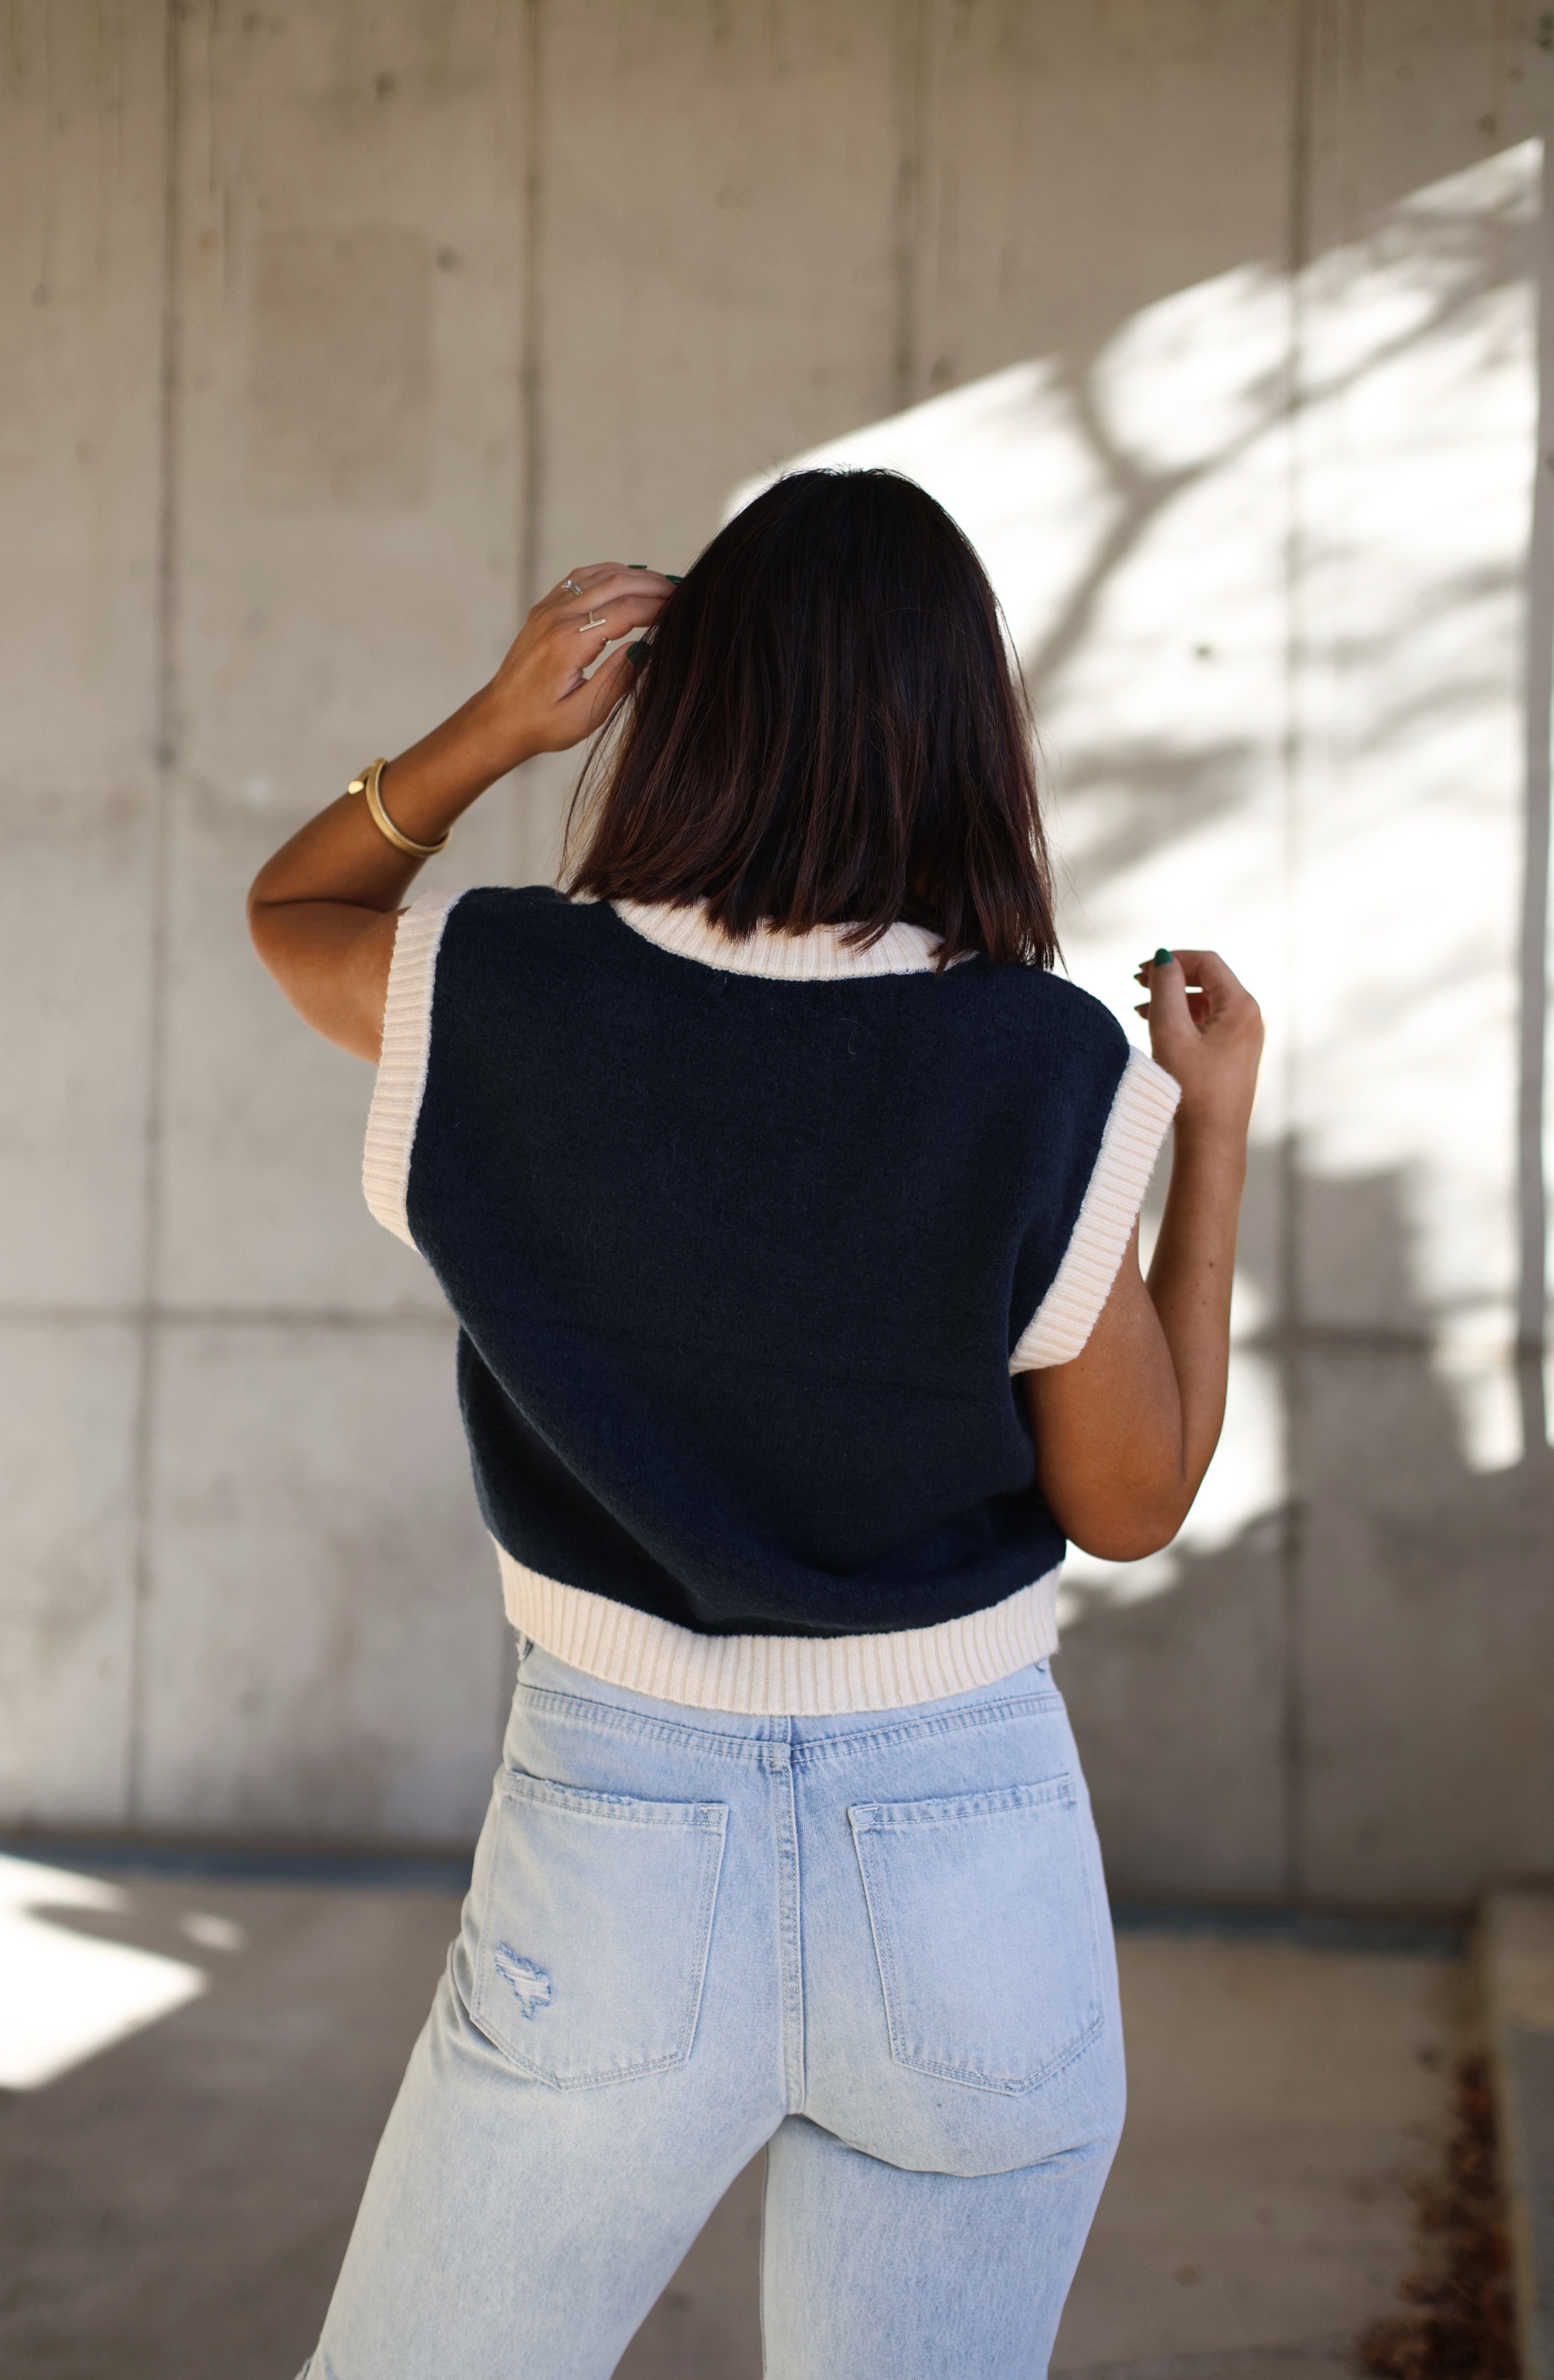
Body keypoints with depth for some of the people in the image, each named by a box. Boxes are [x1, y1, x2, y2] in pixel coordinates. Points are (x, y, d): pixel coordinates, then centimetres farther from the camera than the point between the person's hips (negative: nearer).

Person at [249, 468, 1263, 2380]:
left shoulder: (503, 1001, -10)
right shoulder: (1055, 1081, -14)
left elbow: (289, 910, 14)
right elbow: (1134, 1502, -2)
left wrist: (489, 728, -1)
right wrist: (1215, 1131, 5)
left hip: (618, 1844, 0)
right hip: (979, 1863, 0)